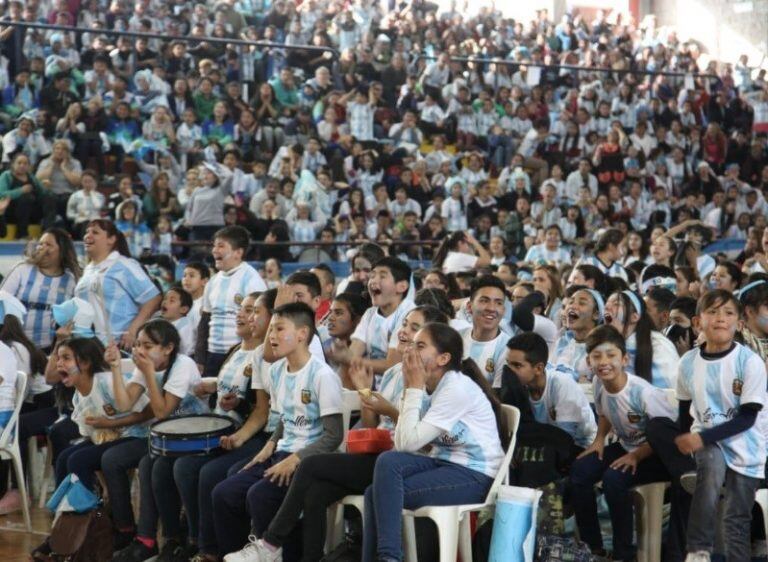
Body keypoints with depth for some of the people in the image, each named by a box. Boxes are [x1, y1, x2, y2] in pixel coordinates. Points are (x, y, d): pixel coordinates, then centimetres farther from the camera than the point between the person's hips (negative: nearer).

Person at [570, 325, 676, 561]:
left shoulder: (644, 393, -29)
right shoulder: (599, 383, -9)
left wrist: (636, 456, -23)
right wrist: (599, 439, -3)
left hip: (655, 454, -7)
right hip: (625, 446, 7)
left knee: (613, 479, -29)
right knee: (579, 470, -10)